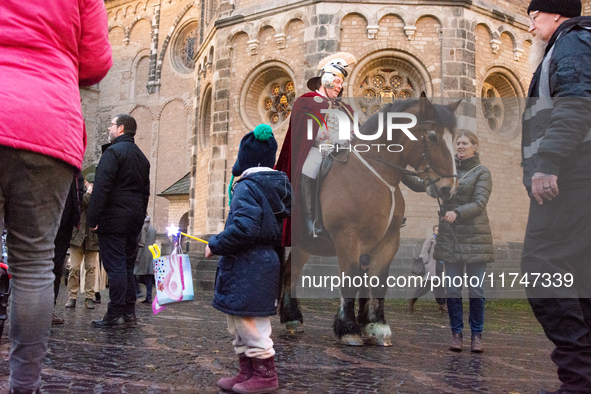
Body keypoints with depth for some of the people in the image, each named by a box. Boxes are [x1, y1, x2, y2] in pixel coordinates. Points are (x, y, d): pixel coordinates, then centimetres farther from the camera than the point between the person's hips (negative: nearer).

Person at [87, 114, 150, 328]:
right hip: (134, 219, 8)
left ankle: (115, 315, -6)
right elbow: (145, 192, 19)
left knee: (115, 266, -7)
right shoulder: (142, 157, 19)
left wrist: (93, 218, -15)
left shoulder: (113, 151, -8)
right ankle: (129, 313, 12)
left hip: (114, 219, -8)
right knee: (127, 266, 11)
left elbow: (101, 187, -16)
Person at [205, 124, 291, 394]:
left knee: (249, 325, 2)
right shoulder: (278, 186, 13)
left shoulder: (248, 186, -15)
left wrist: (215, 245, -14)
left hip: (247, 268, -10)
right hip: (266, 261, 10)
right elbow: (278, 226, 18)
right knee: (240, 325, 18)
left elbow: (243, 228, -28)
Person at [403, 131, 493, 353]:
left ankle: (477, 334, 14)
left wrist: (458, 213, -28)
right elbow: (420, 186, 8)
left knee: (476, 288, 1)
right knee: (452, 288, 4)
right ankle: (456, 333, 14)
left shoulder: (482, 173, 2)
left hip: (475, 237, -3)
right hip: (449, 237, 3)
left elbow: (480, 203, -11)